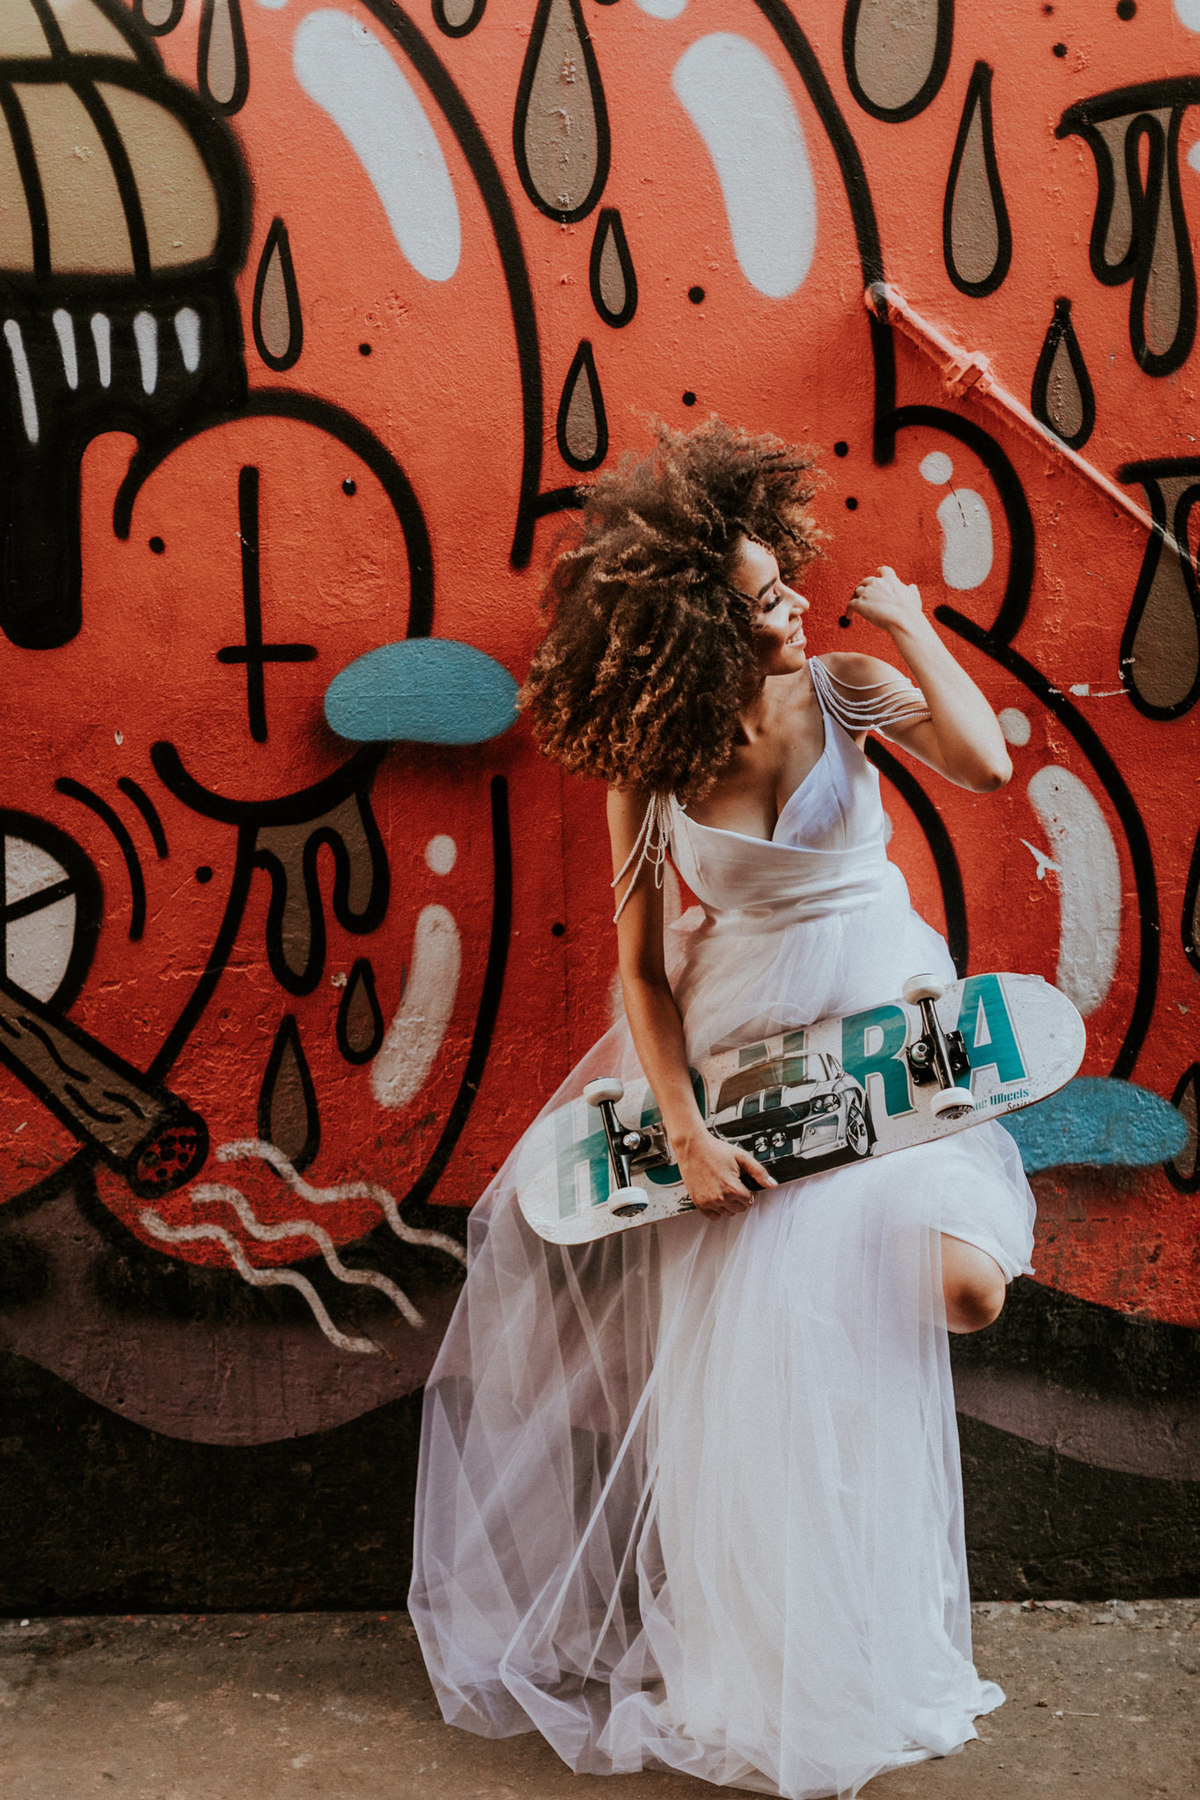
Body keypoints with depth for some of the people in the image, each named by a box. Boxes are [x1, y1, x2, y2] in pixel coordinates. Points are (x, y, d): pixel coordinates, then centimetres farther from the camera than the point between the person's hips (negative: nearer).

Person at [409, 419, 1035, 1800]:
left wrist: (914, 634, -18)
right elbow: (640, 965, -6)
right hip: (740, 1045, 0)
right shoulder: (650, 767, -9)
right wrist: (684, 1133, -12)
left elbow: (987, 765, -20)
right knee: (752, 1348, 3)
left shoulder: (843, 686, -7)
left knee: (962, 1284, -18)